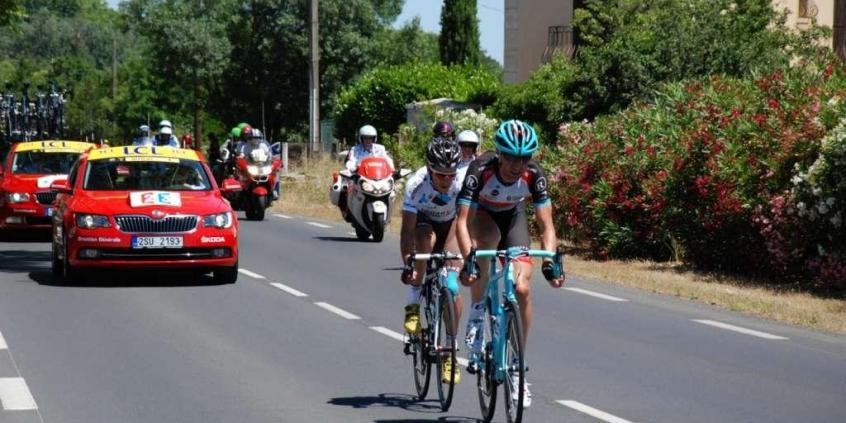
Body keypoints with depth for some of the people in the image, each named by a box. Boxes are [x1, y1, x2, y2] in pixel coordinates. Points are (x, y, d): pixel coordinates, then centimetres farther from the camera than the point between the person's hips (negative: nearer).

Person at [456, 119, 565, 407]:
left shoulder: (534, 175, -28)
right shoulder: (480, 170, -35)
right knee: (487, 239, -39)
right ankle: (476, 314, -17)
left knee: (522, 289, -13)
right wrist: (468, 259, -53)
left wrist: (549, 262, -42)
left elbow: (546, 225, -26)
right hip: (481, 214, -2)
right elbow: (462, 221, -39)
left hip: (512, 217, 2)